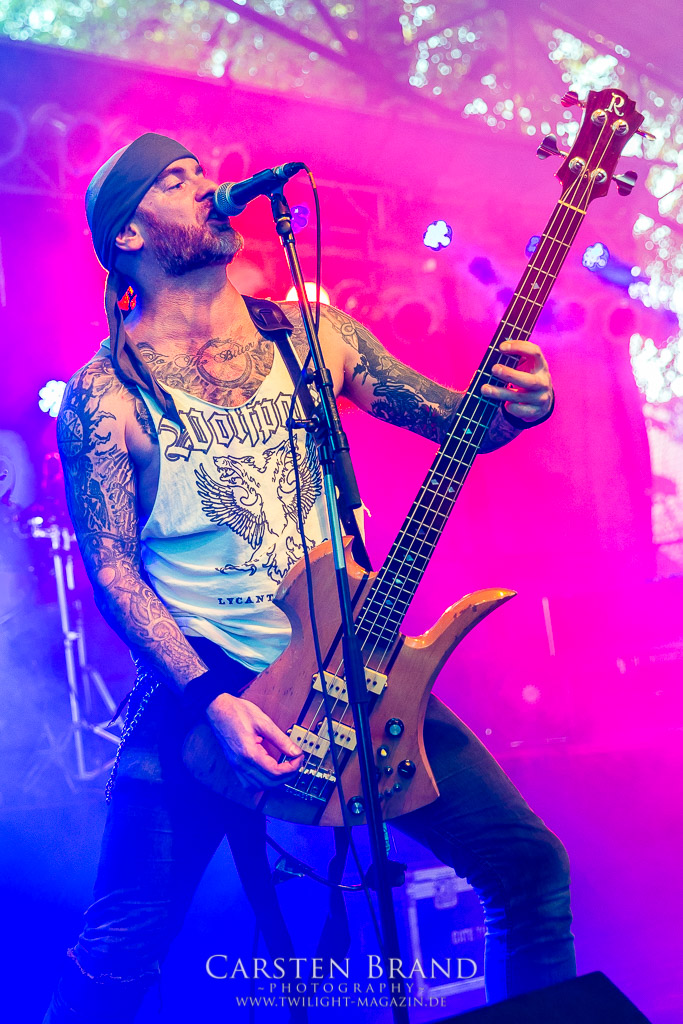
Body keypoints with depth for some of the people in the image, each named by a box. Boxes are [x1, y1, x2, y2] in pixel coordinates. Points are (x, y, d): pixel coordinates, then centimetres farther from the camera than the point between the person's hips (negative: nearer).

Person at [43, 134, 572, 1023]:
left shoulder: (311, 335, 5)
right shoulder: (105, 394, -5)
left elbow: (453, 418, 7)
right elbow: (111, 570, -8)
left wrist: (519, 405, -16)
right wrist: (211, 700, -19)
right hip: (198, 683, -3)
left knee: (530, 864, 2)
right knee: (118, 952, -10)